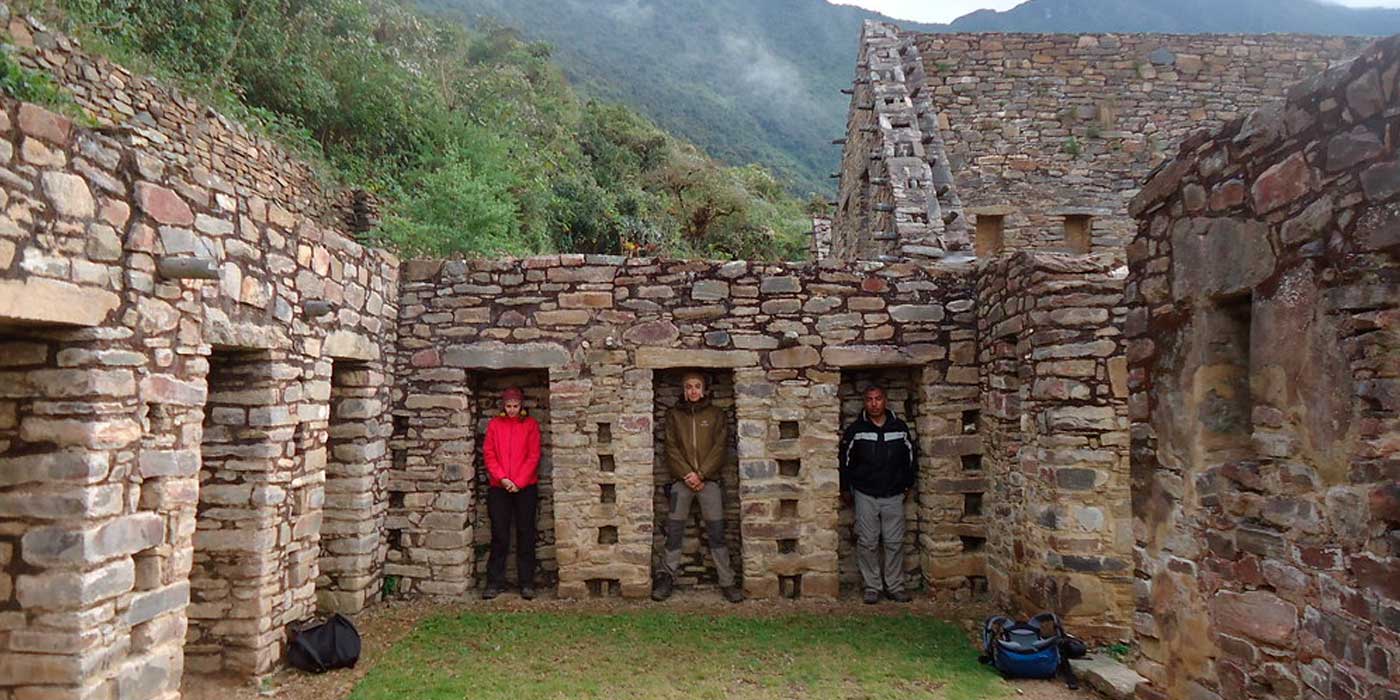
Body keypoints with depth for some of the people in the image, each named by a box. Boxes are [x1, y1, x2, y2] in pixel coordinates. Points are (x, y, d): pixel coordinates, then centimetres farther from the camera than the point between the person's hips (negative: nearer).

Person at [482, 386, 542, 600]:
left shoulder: (530, 425, 4)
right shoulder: (494, 425, 8)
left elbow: (534, 456, 0)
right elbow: (489, 454, 4)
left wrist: (519, 482, -9)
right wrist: (502, 478, -9)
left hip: (525, 488, -1)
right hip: (499, 488, 1)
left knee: (525, 535, 2)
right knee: (499, 536, 3)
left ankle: (527, 584, 8)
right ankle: (494, 583, 9)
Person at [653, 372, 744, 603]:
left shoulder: (716, 414, 9)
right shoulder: (674, 415, 11)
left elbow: (720, 448, 1)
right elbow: (671, 448, 3)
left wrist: (701, 474, -10)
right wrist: (687, 474, -10)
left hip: (709, 479, -1)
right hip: (682, 479, 1)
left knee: (716, 531, -3)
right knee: (674, 530, 0)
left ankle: (727, 581, 2)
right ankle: (667, 577, 9)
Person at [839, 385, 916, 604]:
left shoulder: (900, 428, 0)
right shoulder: (855, 430, -5)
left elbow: (910, 457, 12)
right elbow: (844, 459, 4)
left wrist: (907, 484, 12)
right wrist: (845, 488, 6)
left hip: (893, 495, 1)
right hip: (865, 495, -1)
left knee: (895, 542, 5)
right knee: (867, 543, 2)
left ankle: (895, 586, 16)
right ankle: (872, 587, 13)